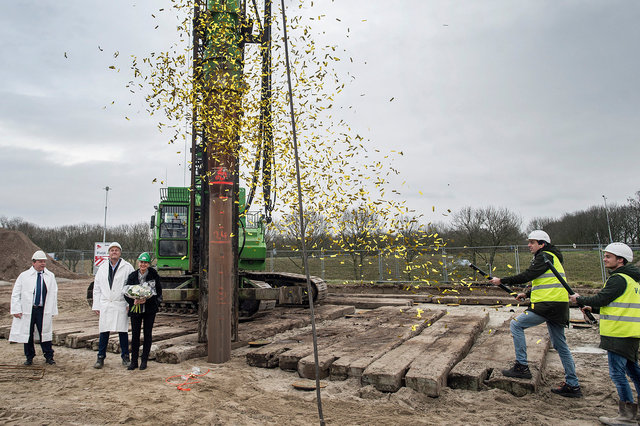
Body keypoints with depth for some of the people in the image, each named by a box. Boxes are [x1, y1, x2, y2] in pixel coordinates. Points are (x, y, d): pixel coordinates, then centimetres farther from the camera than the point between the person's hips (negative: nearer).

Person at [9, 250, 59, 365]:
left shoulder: (50, 276, 6)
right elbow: (15, 294, 4)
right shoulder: (24, 276, 2)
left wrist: (52, 311, 5)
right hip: (27, 310, 0)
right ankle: (29, 357, 23)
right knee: (27, 334, 8)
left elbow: (54, 294, 9)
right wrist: (16, 310, -3)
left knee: (45, 334, 3)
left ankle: (49, 357, 13)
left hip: (43, 311, 0)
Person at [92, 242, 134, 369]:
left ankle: (125, 356, 15)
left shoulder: (127, 267, 1)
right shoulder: (102, 268, 13)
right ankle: (101, 358, 15)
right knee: (104, 332, 4)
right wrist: (96, 305, 8)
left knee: (123, 331, 3)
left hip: (121, 305, -2)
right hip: (105, 305, 3)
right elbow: (97, 288, 14)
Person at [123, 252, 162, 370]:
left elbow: (158, 292, -3)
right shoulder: (132, 276, 1)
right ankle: (134, 361, 13)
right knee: (135, 334, 2)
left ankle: (144, 361, 15)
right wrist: (134, 301, -15)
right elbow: (126, 292, 4)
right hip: (135, 309, 1)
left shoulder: (154, 275, -4)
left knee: (147, 334, 4)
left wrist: (146, 299, -17)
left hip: (149, 309, -1)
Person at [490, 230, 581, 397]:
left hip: (548, 305, -10)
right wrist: (527, 294, 18)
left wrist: (501, 281, -12)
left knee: (516, 324, -2)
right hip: (558, 306, 10)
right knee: (560, 346, 13)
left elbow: (527, 276, -18)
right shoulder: (551, 256, 23)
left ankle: (521, 366, -2)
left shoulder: (544, 256, -8)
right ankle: (572, 385, 18)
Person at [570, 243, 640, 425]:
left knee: (617, 372, -4)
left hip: (619, 333, -10)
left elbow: (600, 299, -18)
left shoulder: (619, 279, -15)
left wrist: (579, 299, -2)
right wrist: (593, 308, 18)